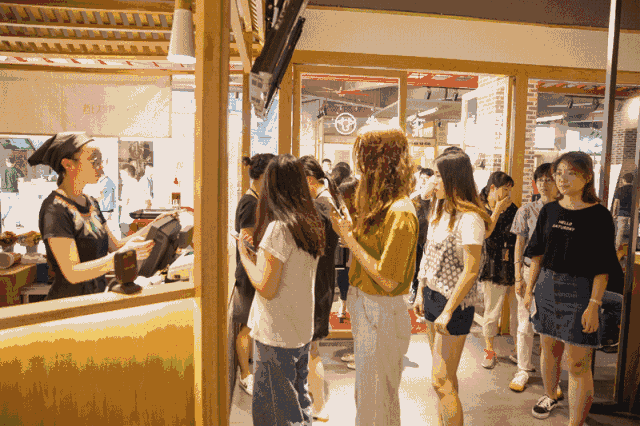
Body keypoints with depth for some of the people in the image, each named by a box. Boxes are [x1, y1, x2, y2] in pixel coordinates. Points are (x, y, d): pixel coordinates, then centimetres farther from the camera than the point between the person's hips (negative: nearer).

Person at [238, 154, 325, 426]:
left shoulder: (278, 227, -20)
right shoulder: (311, 224, 4)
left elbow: (267, 288, -19)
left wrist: (244, 255, -5)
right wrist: (261, 248, 14)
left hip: (276, 335, -8)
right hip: (303, 330, 8)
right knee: (299, 401, 22)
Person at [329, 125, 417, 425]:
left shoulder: (400, 212, -23)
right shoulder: (378, 203, 6)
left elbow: (388, 281, -23)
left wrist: (350, 239, -18)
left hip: (381, 314, -9)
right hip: (365, 309, 9)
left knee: (376, 400, 10)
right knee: (366, 392, 25)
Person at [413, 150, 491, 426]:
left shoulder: (469, 219, -19)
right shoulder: (439, 209, 7)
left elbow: (471, 271, -20)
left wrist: (448, 311, -18)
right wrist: (421, 292, 13)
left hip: (455, 302, -8)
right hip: (432, 295, 8)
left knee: (441, 379, -1)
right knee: (442, 374, 18)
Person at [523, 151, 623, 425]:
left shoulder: (598, 215, -8)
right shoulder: (549, 211, 6)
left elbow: (603, 267, -10)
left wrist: (594, 304, -16)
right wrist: (530, 288, 9)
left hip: (579, 292, -4)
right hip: (547, 288, 5)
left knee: (578, 364, -2)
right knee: (549, 351, 18)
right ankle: (549, 397, 40)